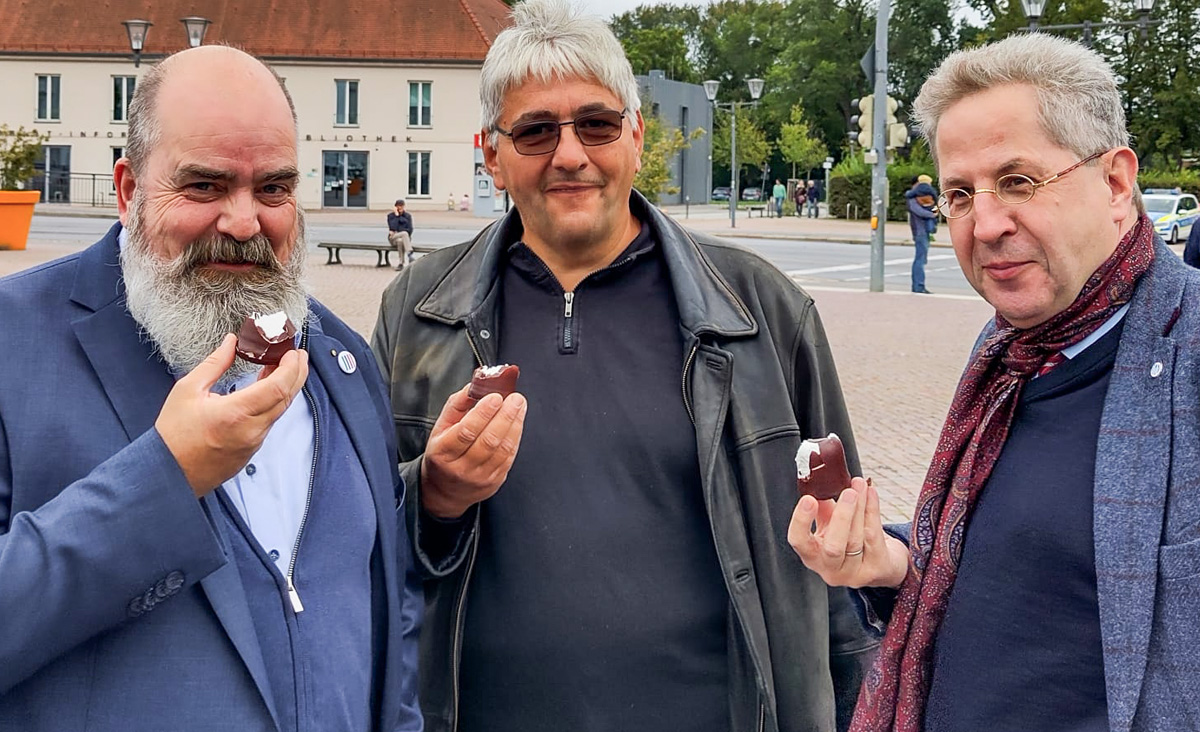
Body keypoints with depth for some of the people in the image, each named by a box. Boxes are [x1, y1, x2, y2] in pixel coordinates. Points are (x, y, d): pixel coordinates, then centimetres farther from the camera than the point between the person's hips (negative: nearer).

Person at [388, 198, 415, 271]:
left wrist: (397, 232, -11)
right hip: (393, 238, -1)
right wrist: (396, 216, -11)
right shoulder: (391, 216, 4)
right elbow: (393, 228, -12)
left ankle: (401, 264, -40)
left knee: (400, 241, -36)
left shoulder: (408, 216, 8)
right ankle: (409, 253, -48)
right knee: (404, 233, -34)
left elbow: (410, 229, -1)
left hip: (405, 237, 1)